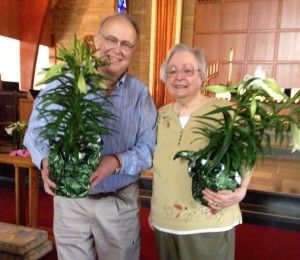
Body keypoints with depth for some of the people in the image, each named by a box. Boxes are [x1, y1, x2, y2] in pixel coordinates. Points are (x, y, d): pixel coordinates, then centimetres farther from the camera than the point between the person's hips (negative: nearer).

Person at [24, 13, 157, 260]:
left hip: (120, 202, 1)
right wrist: (46, 160, -20)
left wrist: (118, 162, -25)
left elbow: (150, 146, -6)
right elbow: (36, 131, 1)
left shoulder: (140, 93, -3)